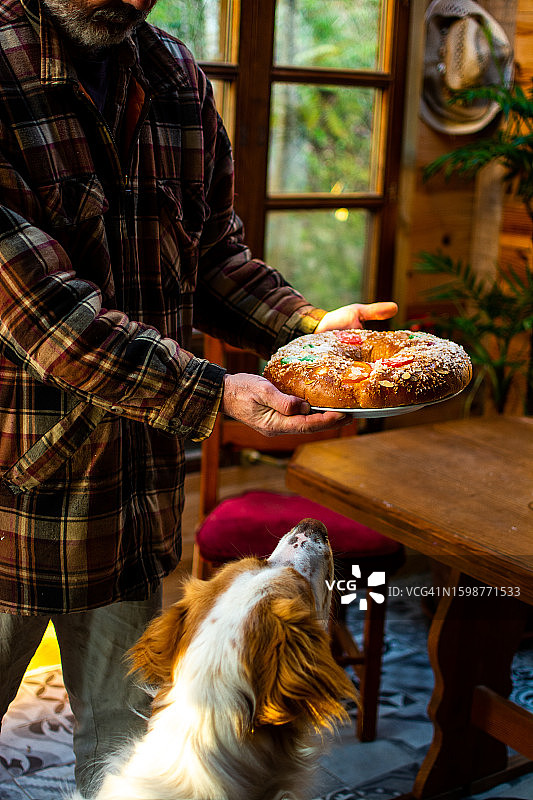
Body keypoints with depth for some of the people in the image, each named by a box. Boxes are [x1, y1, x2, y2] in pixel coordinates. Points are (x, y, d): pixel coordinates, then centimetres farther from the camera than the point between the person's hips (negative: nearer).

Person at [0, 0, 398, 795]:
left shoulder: (179, 79, 5)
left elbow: (214, 254, 11)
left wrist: (307, 325, -6)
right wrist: (213, 395, -26)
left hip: (138, 482, 5)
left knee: (122, 729, 20)